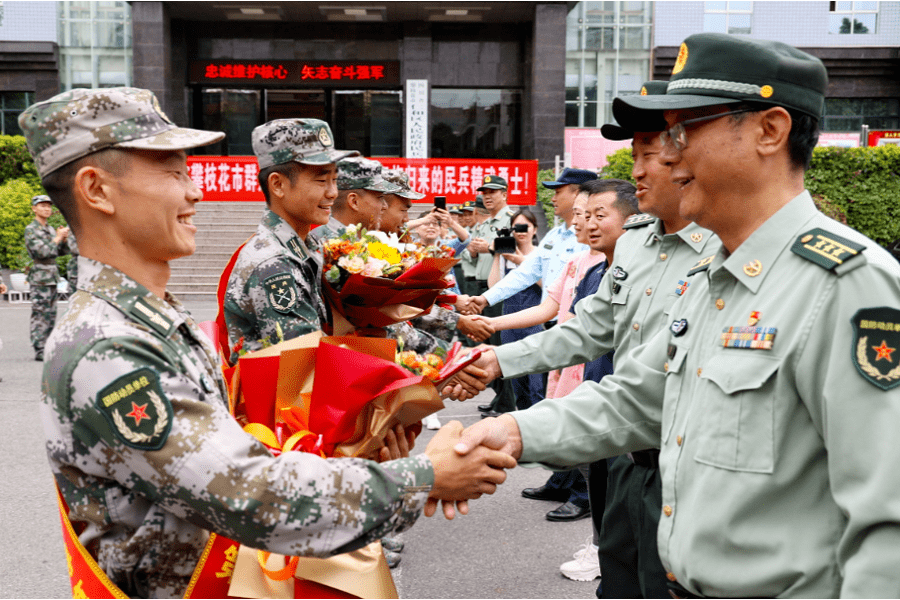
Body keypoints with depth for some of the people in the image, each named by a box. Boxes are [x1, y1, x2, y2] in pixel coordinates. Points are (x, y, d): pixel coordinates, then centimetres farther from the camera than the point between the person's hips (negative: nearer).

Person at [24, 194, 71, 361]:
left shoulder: (50, 229, 17)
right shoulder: (31, 229, -7)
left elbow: (63, 252, 18)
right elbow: (42, 252, -18)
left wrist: (64, 238, 0)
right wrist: (58, 237, -10)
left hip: (52, 277, 8)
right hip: (40, 277, -8)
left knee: (51, 315, 9)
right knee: (40, 315, -8)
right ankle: (39, 350, -7)